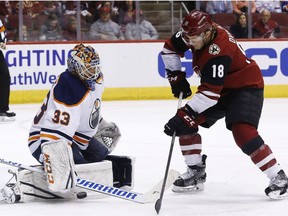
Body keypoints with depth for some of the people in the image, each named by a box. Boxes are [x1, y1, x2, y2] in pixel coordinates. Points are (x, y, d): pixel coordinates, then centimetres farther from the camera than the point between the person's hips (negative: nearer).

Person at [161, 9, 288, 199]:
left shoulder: (219, 52, -36)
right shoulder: (195, 32, -12)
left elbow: (210, 93, -36)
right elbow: (170, 49, 6)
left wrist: (184, 114, -37)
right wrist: (176, 76, -2)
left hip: (246, 87, -9)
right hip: (221, 88, 9)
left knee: (243, 132, -29)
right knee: (185, 123, 1)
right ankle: (196, 173, 14)